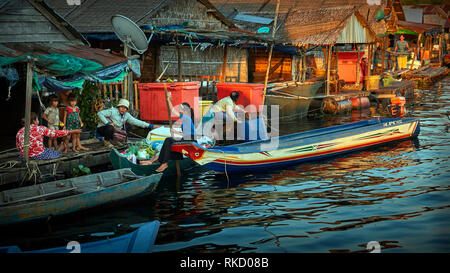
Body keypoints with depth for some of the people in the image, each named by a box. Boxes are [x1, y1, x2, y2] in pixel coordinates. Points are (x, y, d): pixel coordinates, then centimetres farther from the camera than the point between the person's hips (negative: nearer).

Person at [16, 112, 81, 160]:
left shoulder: (19, 132, 1)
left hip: (24, 156, 5)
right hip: (39, 155, -5)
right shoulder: (40, 129, -10)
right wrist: (73, 131, 1)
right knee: (56, 153, 22)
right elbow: (56, 133, -7)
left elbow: (18, 148, 8)